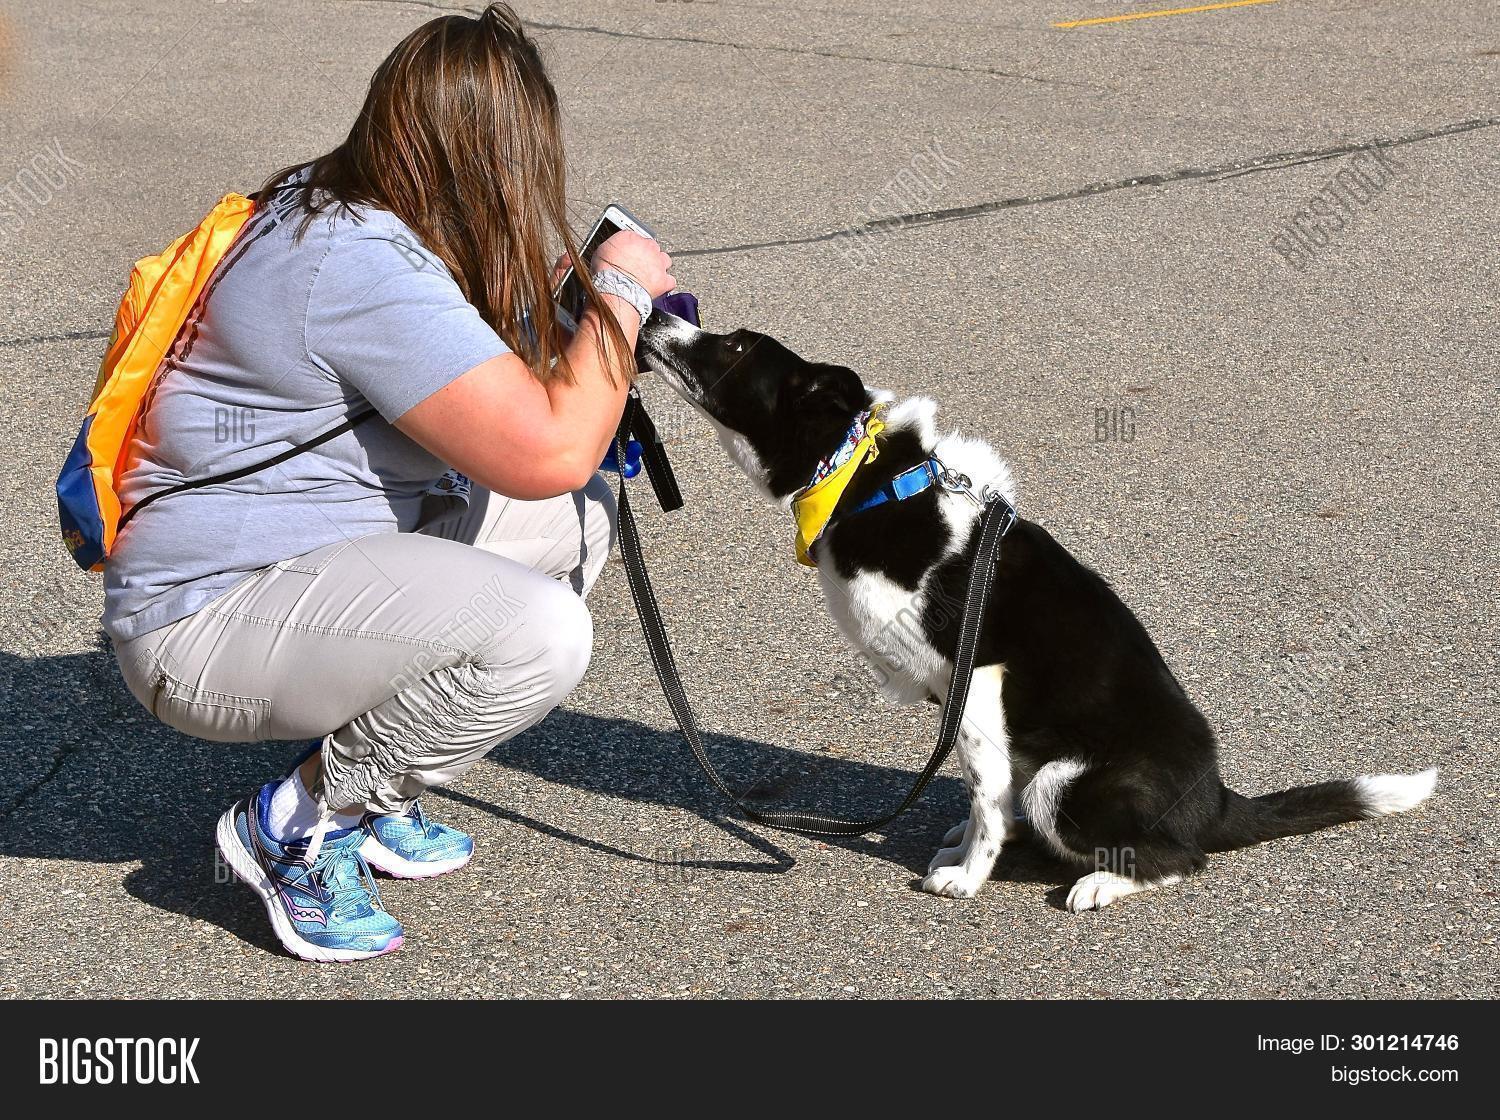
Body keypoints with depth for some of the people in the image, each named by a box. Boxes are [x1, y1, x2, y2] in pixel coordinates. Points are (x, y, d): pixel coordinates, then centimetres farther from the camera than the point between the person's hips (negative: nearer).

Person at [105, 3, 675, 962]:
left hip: (313, 555, 11)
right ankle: (296, 826, -6)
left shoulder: (328, 208, 6)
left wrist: (604, 322, 10)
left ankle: (367, 787, 13)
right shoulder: (360, 267, -26)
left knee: (578, 522, 9)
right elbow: (548, 453, -29)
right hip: (206, 623, -11)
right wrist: (619, 292, -14)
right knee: (538, 633, -29)